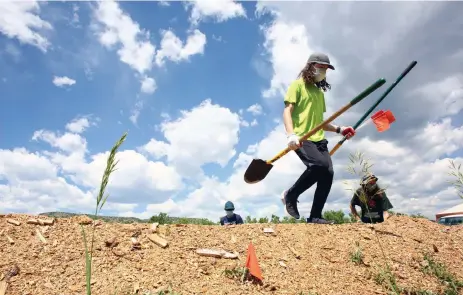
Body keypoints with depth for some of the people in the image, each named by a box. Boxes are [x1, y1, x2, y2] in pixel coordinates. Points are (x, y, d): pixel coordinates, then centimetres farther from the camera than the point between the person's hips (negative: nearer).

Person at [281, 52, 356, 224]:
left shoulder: (320, 92, 26)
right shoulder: (298, 85, 5)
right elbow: (287, 111, -8)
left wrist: (339, 129, 17)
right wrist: (291, 134, -24)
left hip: (318, 139, 8)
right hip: (301, 139, -7)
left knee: (328, 174, -7)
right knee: (320, 165, -29)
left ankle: (315, 217, 2)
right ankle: (290, 195, -8)